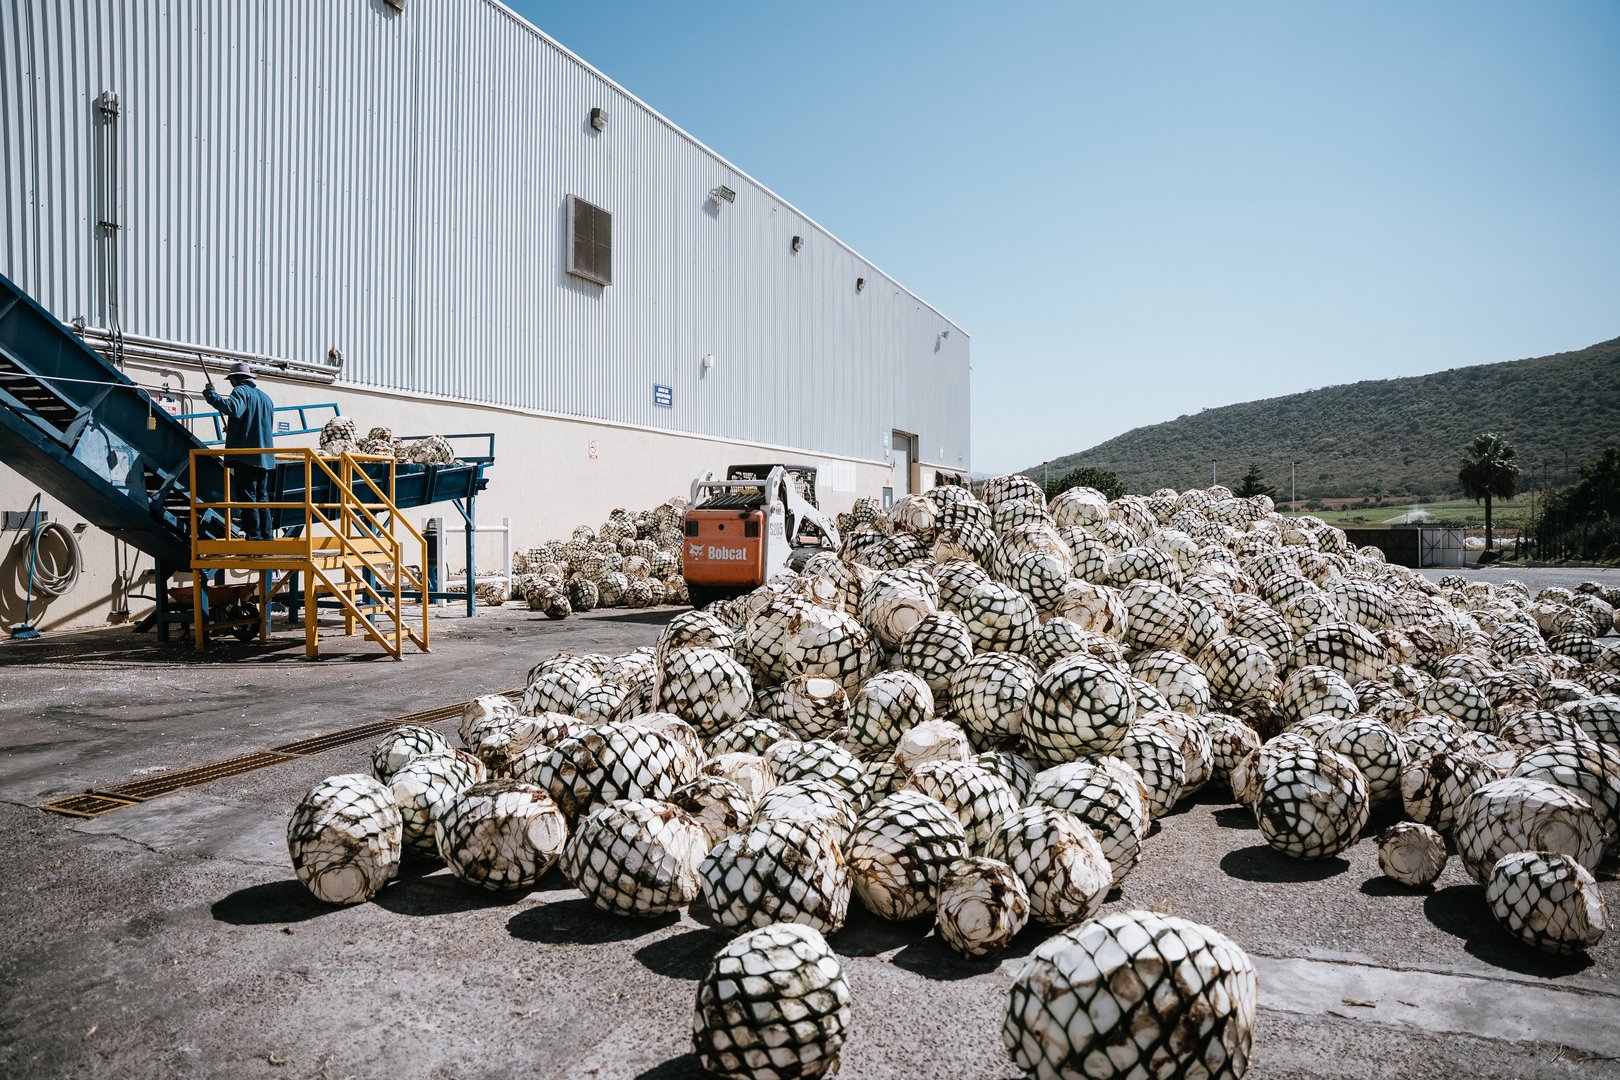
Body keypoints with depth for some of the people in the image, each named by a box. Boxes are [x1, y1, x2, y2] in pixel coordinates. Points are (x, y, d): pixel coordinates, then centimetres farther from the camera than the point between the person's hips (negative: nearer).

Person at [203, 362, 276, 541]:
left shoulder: (241, 391, -4)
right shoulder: (265, 397, 21)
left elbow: (232, 408, -27)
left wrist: (210, 393, -19)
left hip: (245, 455, -8)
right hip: (264, 457, 8)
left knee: (247, 498, -6)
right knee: (261, 498, 12)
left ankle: (253, 537, -7)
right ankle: (266, 536, 12)